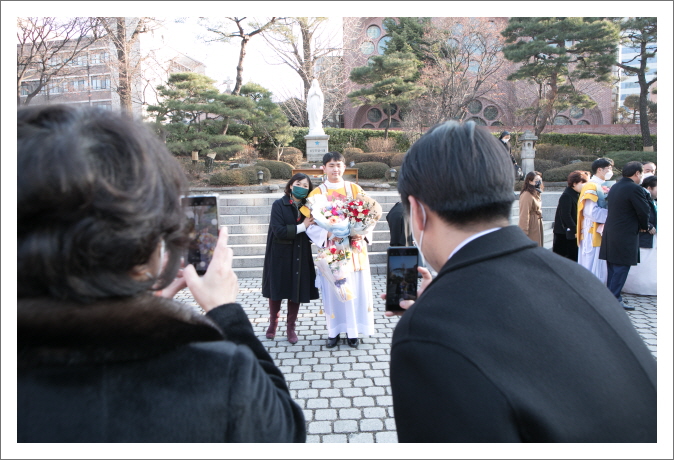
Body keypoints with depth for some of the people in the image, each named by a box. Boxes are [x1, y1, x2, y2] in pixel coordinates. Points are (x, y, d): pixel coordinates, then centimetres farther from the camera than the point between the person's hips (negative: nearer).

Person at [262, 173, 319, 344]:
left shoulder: (307, 207, 3)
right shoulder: (279, 205, -8)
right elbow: (278, 230, -18)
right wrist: (301, 227, -18)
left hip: (300, 256, 3)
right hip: (280, 256, -3)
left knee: (296, 292, 7)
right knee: (276, 291, 10)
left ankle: (291, 328, 23)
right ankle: (273, 323, 32)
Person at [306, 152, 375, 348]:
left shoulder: (355, 189, 5)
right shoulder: (317, 192, 2)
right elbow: (311, 224, -3)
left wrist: (362, 233, -15)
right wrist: (328, 234, -20)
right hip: (330, 249, -1)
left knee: (355, 288, 3)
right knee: (332, 290, 3)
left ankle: (353, 331, 16)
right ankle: (334, 331, 16)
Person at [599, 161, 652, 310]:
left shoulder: (615, 187, 12)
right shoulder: (635, 188, -15)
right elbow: (644, 211, -12)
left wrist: (642, 225, 15)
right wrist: (645, 227, 9)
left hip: (610, 234, 9)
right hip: (625, 235, -9)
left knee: (613, 269, 14)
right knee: (621, 268, -2)